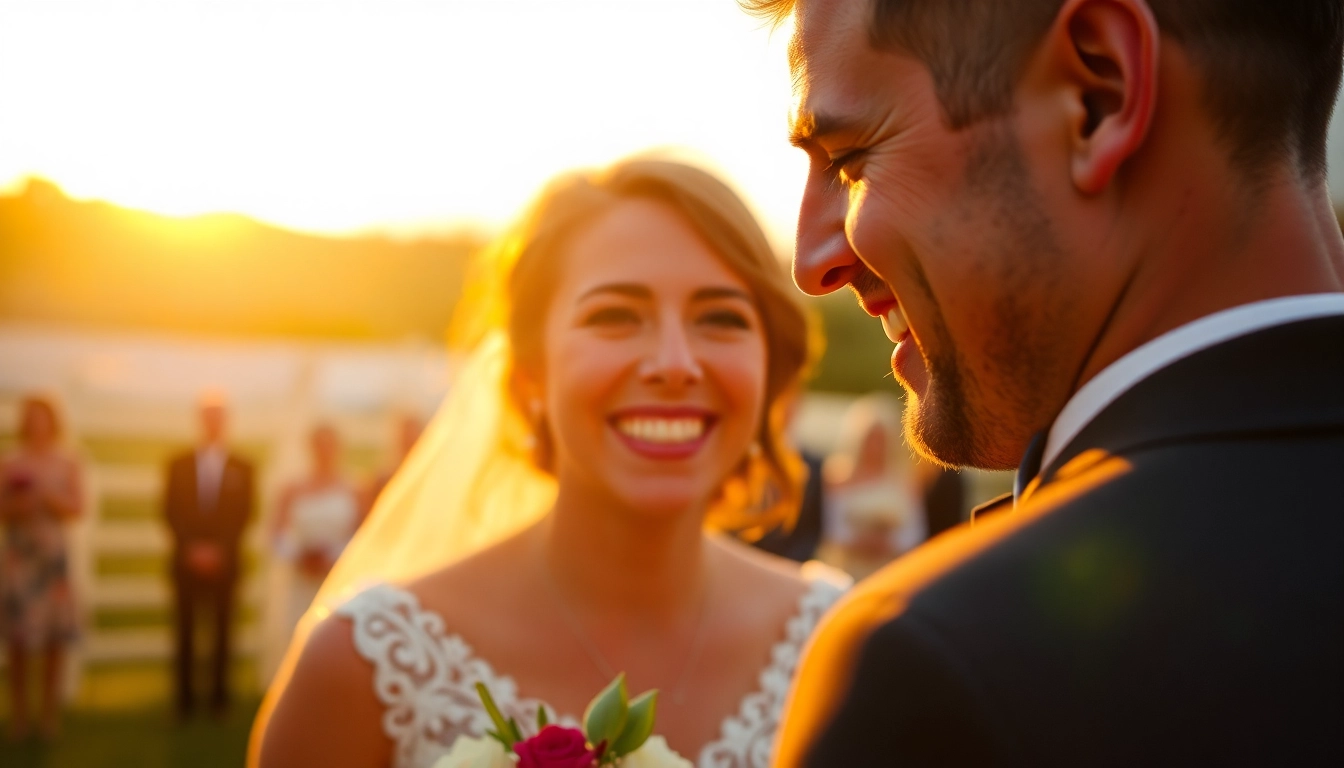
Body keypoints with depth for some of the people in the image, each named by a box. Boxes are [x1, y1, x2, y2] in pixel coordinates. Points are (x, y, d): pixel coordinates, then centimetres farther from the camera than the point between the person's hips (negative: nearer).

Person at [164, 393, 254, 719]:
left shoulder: (241, 469, 7)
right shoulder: (179, 465, 8)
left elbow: (243, 516, 2)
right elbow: (171, 513, 3)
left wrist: (218, 549, -9)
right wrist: (191, 548, -8)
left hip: (223, 561, -1)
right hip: (187, 560, 1)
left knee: (221, 632, 0)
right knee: (184, 632, 1)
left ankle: (219, 695, 7)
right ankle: (184, 697, 7)